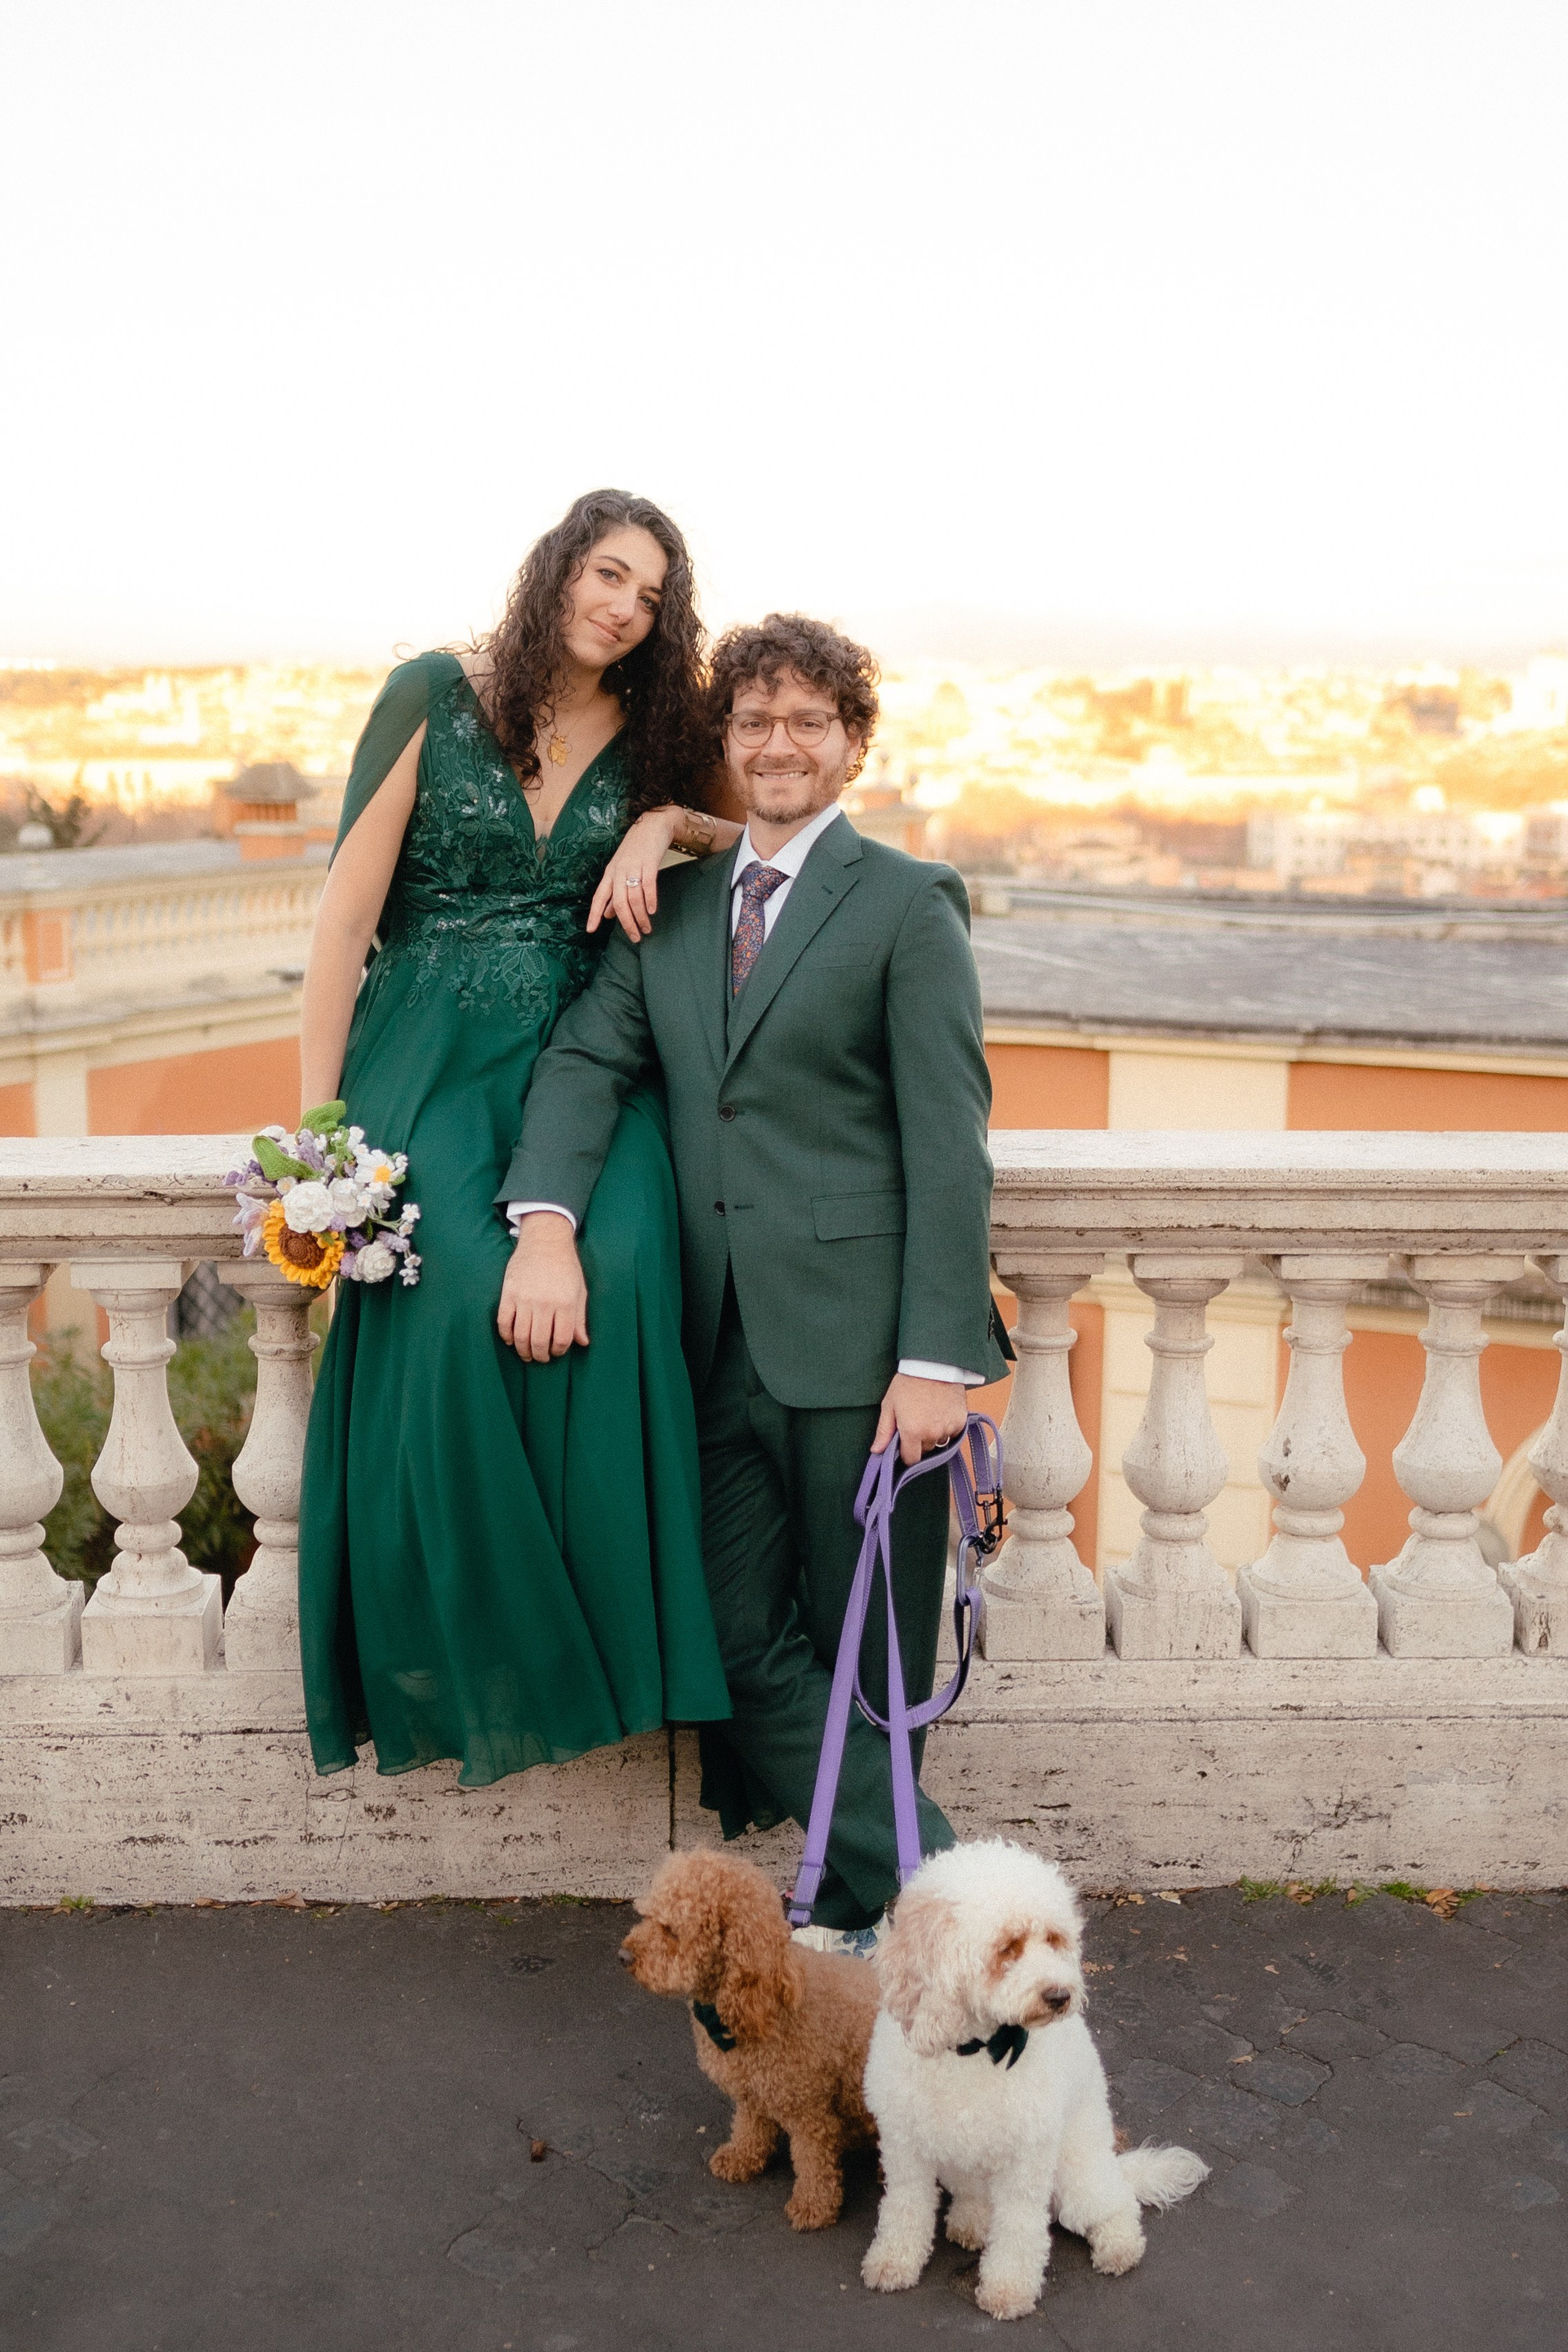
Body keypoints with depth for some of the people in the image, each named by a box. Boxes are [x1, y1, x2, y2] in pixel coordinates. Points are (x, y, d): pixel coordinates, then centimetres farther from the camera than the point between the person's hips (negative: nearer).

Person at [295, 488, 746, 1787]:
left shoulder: (651, 732, 9)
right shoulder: (434, 695, 0)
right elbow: (348, 912, -2)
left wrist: (665, 824, -4)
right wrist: (314, 1122, -7)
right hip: (430, 1060, -2)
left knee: (617, 1274, -28)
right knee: (464, 1295, -28)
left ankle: (608, 1623, -15)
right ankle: (481, 1644, -11)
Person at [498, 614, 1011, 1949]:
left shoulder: (908, 906, 0)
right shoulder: (670, 911, 16)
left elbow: (949, 1142, -6)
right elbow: (588, 1061, 5)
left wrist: (938, 1357, -13)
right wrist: (547, 1222, -15)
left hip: (859, 1340, -5)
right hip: (723, 1339, 5)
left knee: (863, 1659, 4)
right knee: (745, 1643, 4)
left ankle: (878, 1904, 18)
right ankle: (915, 1888, 13)